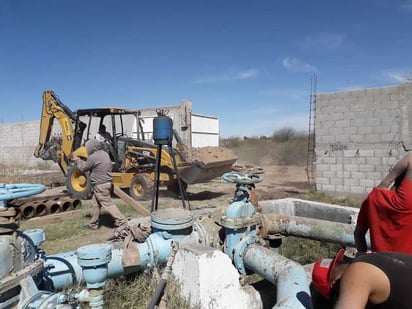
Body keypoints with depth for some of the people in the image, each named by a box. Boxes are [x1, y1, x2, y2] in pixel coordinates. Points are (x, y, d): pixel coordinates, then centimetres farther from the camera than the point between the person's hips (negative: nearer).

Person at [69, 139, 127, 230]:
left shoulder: (93, 157, -20)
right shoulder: (103, 153, 8)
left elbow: (83, 168, -5)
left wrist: (76, 160, 9)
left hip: (100, 185, -10)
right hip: (106, 182, 10)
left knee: (107, 204, -4)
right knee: (96, 205, 18)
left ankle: (121, 221, -2)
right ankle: (93, 224, 28)